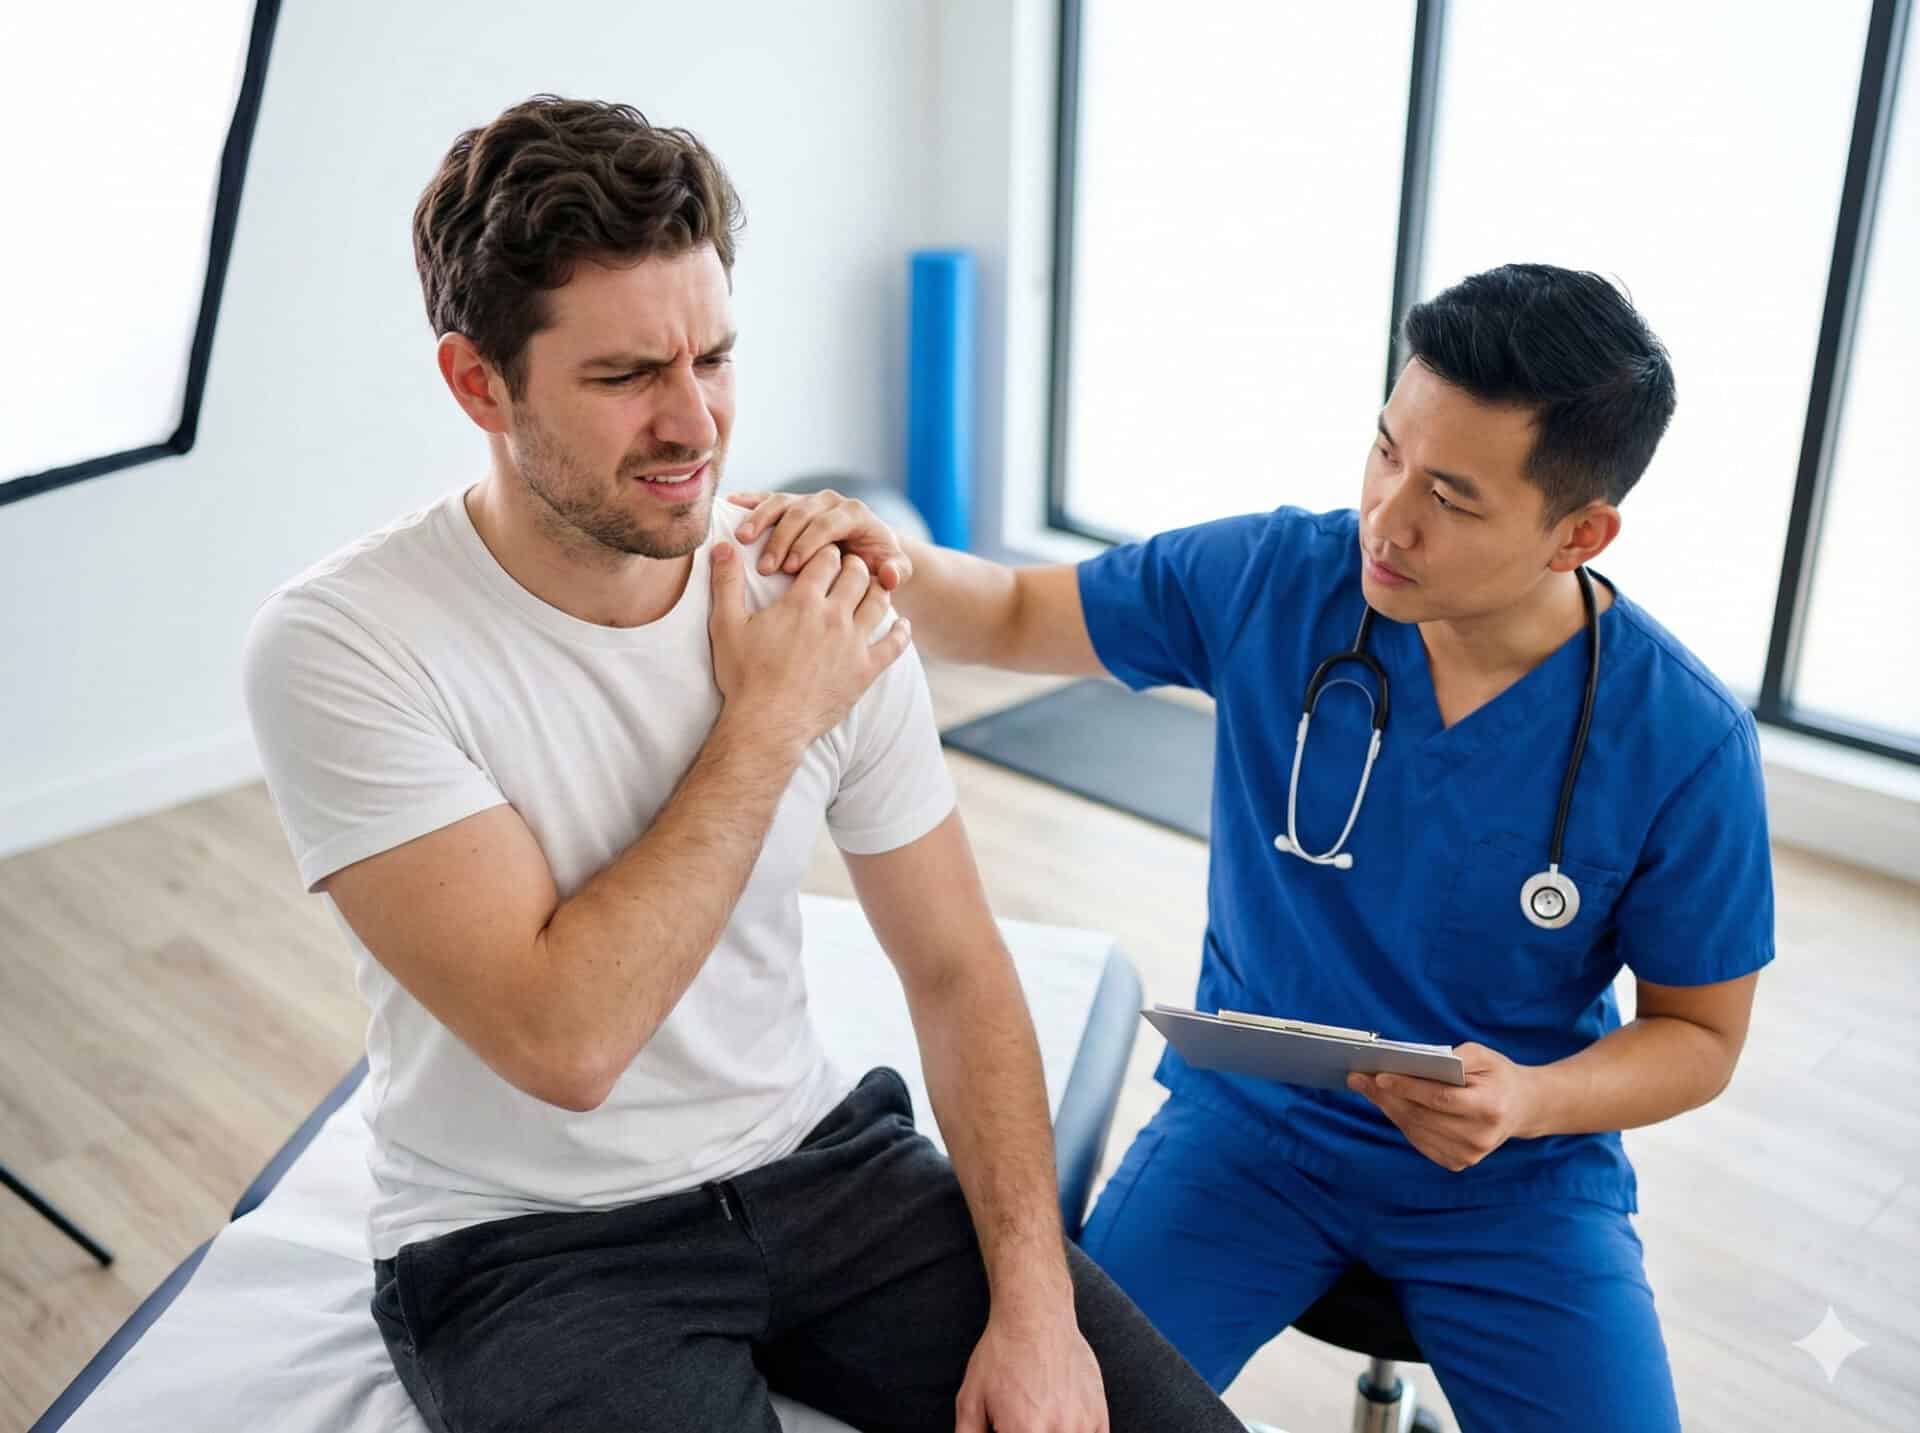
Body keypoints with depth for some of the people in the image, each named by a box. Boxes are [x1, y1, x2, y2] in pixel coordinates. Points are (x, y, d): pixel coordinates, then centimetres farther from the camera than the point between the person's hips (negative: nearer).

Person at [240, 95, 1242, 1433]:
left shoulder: (821, 609, -6)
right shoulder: (343, 645, -19)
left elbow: (955, 969, -1)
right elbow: (560, 1042, -24)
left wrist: (1034, 1302, -11)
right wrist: (763, 725, -20)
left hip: (819, 1163, 4)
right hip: (527, 1238, -3)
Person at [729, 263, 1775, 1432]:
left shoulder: (1685, 745, -16)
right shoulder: (1265, 581, -13)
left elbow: (1700, 1035, -4)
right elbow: (1012, 619, -1)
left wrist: (1529, 1104, -24)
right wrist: (894, 563, -24)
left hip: (1515, 1172, 0)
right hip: (1250, 1117, 0)